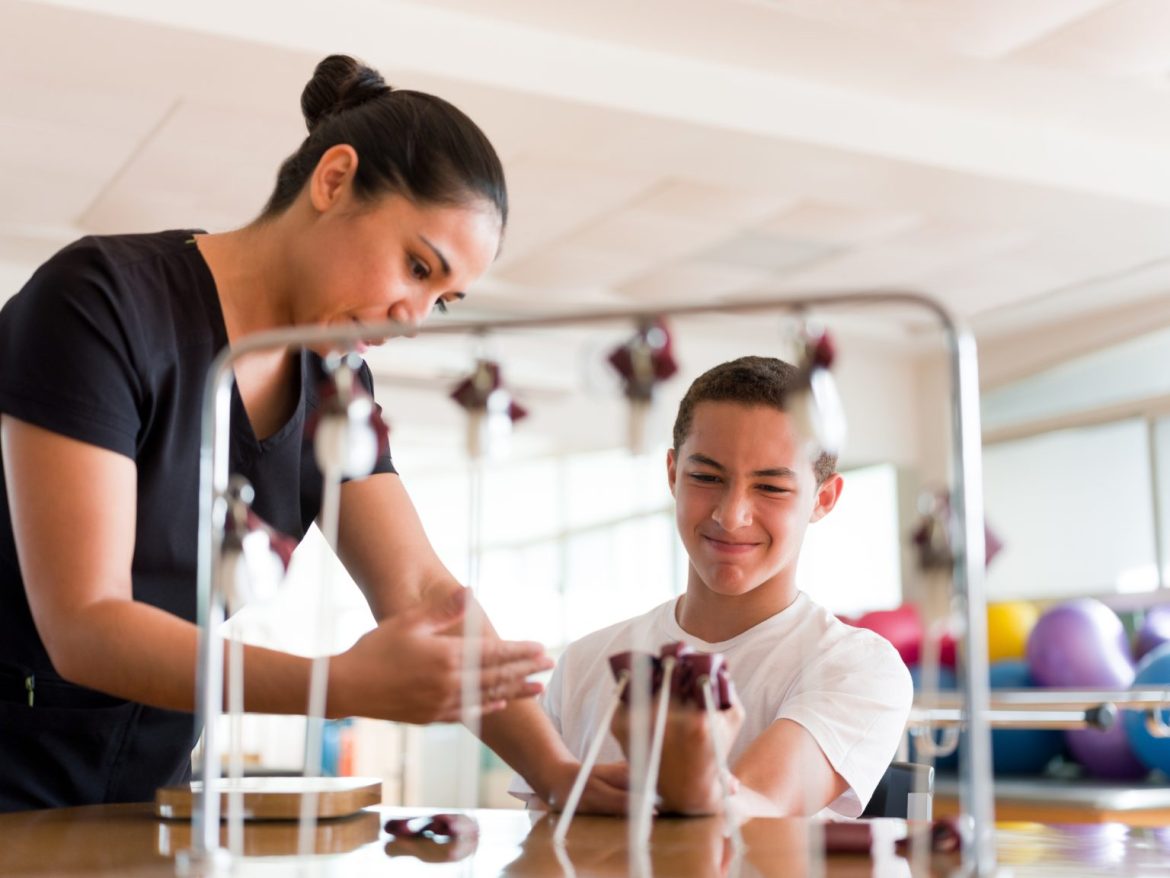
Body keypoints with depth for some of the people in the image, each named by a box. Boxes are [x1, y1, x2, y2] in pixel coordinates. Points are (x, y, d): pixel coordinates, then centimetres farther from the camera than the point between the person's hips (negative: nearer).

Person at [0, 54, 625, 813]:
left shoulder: (332, 385, 3)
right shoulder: (101, 300, -18)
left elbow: (421, 588, -3)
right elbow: (83, 627, -22)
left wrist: (556, 768, -17)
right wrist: (348, 684, -33)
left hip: (150, 790, 6)